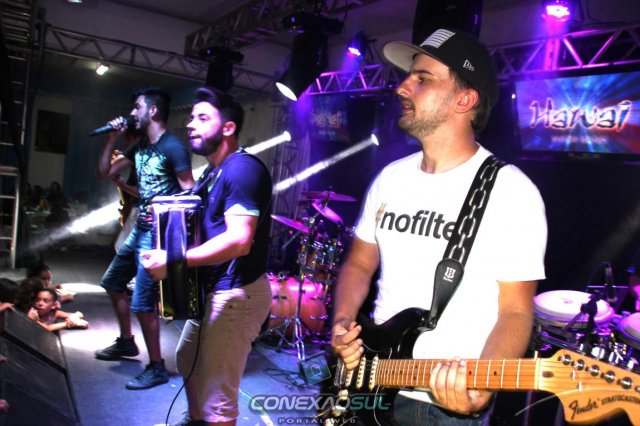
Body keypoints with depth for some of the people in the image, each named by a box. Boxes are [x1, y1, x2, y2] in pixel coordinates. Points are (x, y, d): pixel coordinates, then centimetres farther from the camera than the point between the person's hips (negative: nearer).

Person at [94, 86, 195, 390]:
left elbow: (190, 193, -16)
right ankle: (126, 342, 39)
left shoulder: (173, 147, -14)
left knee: (142, 303, -8)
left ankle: (157, 368, 7)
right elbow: (104, 173, 14)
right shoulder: (140, 146, 12)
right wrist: (112, 138, 7)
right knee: (113, 282, 22)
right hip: (140, 229, 10)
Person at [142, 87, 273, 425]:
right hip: (213, 289, 11)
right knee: (188, 361, 29)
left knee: (217, 397, -4)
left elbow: (239, 240, -29)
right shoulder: (213, 172, 15)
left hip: (237, 294, -11)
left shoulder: (242, 168, -19)